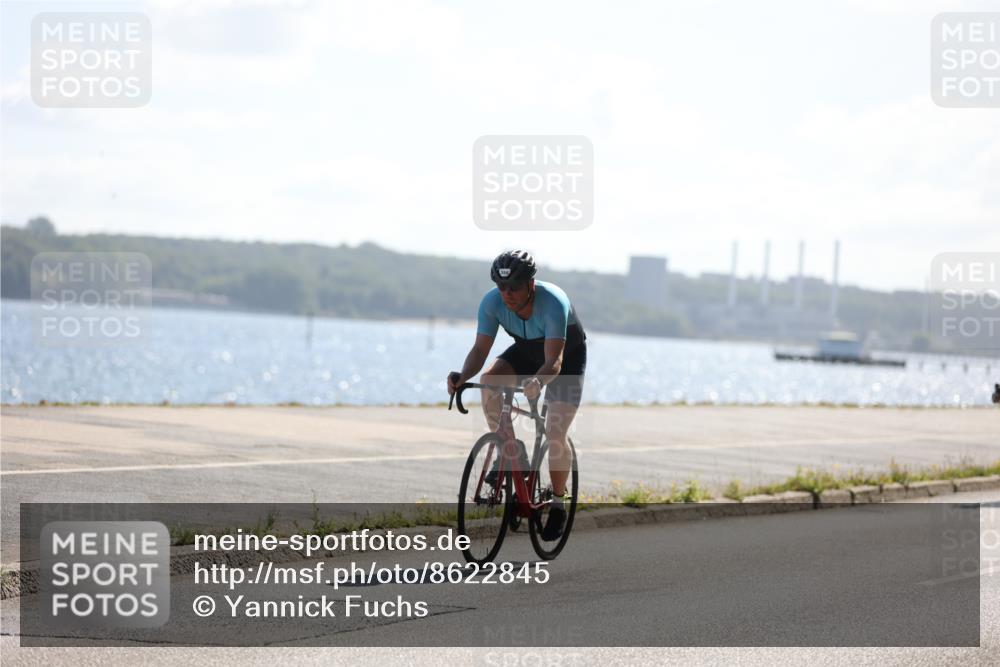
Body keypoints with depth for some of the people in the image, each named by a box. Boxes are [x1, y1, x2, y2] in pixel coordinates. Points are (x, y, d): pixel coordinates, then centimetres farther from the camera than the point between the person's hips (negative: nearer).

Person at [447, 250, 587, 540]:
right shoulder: (492, 302, -26)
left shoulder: (553, 303, -38)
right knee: (488, 380, -26)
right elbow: (480, 349, -25)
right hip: (527, 349, 4)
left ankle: (558, 504, 8)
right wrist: (463, 376, -46)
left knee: (555, 435, -14)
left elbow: (554, 361, -43)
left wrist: (538, 381, -64)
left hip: (567, 355, -4)